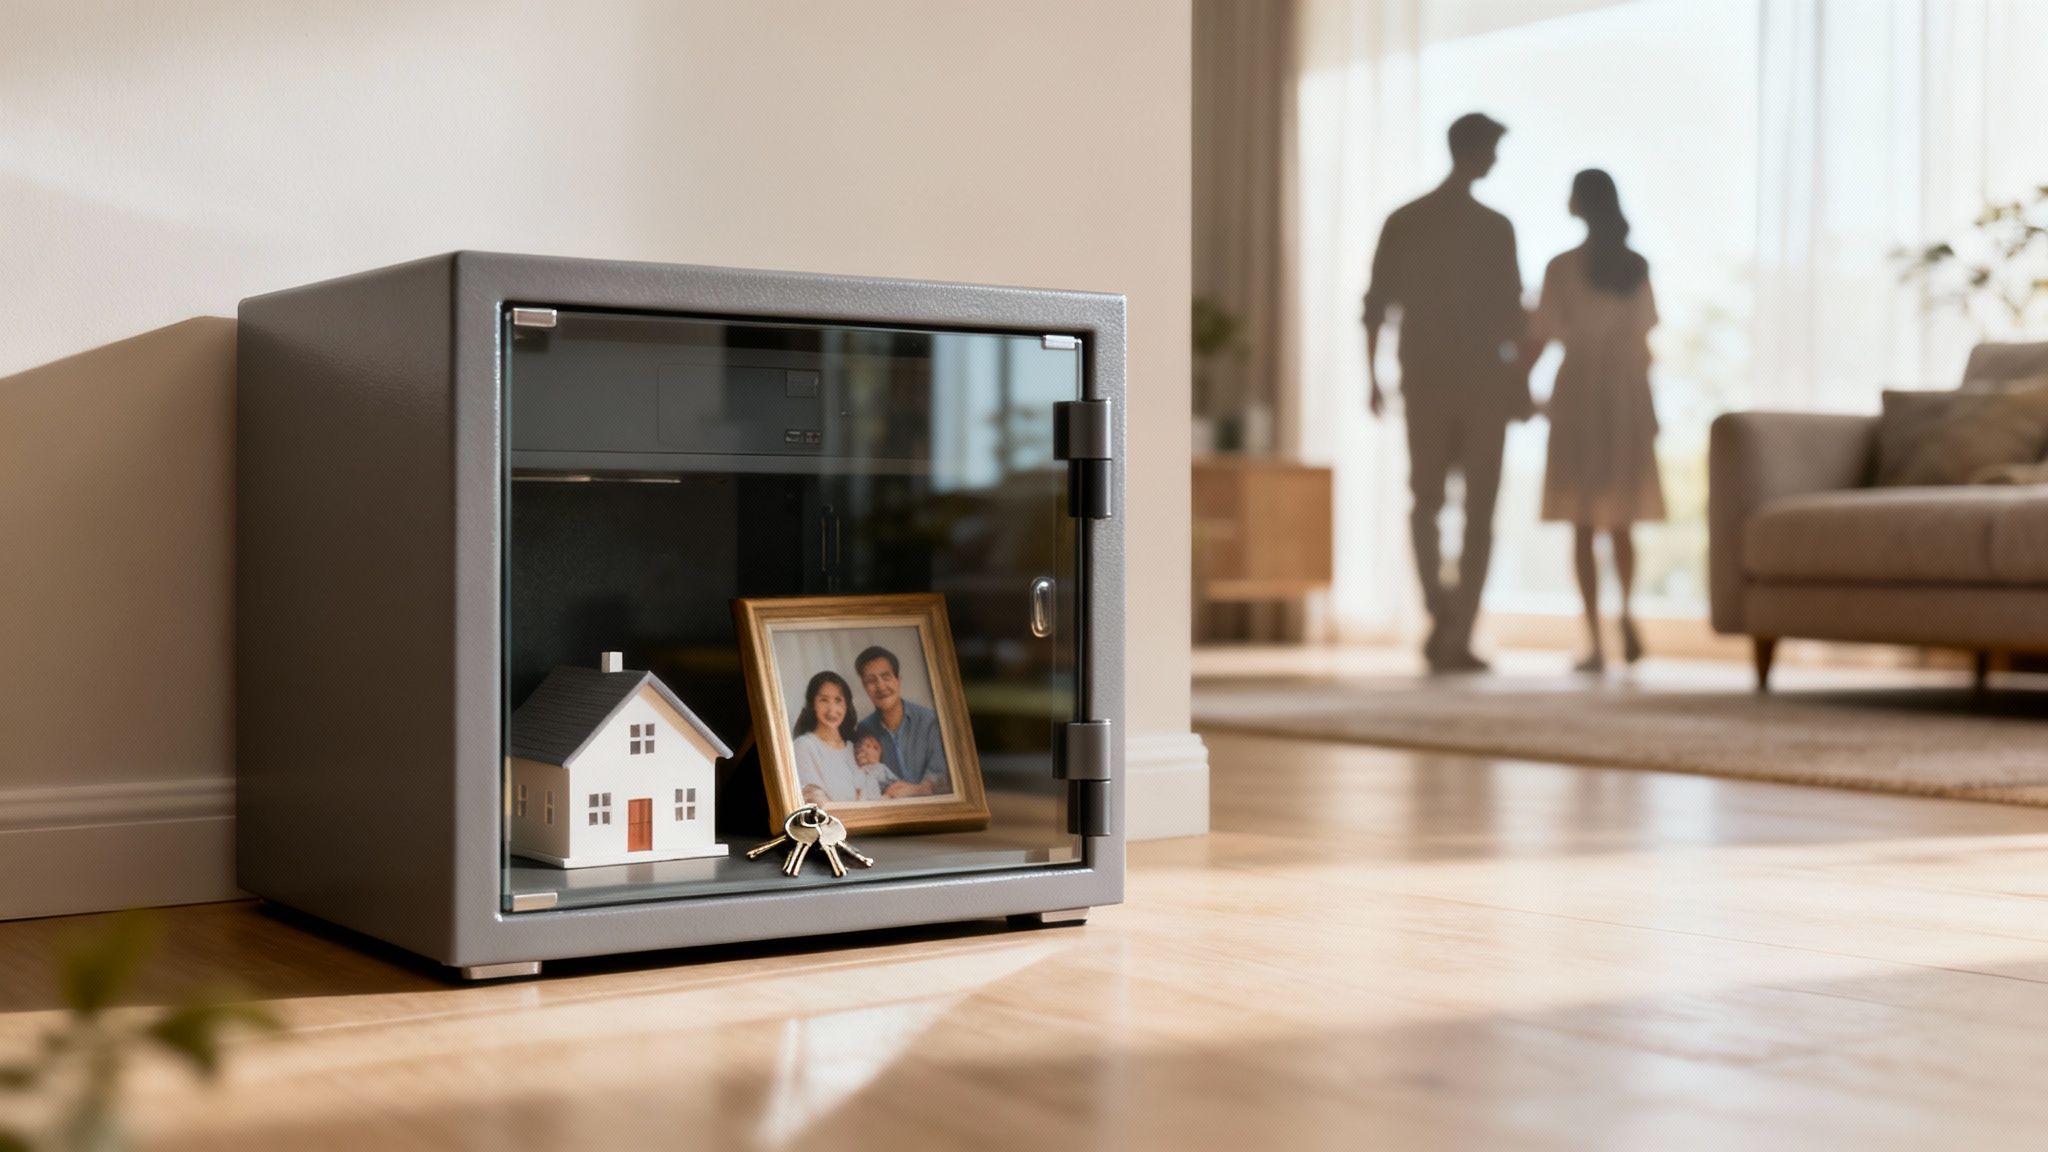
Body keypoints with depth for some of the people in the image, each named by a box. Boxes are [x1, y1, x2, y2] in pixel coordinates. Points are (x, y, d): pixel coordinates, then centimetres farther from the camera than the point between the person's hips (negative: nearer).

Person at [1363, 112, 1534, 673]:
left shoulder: (1402, 223, 2)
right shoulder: (1494, 228, -8)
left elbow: (1375, 306, 2)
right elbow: (1512, 315, -8)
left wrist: (1373, 378, 10)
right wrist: (1522, 384, 1)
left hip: (1424, 381, 3)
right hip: (1484, 383, -3)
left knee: (1425, 501, 17)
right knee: (1478, 511, 3)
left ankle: (1440, 617, 6)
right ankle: (1458, 639, 0)